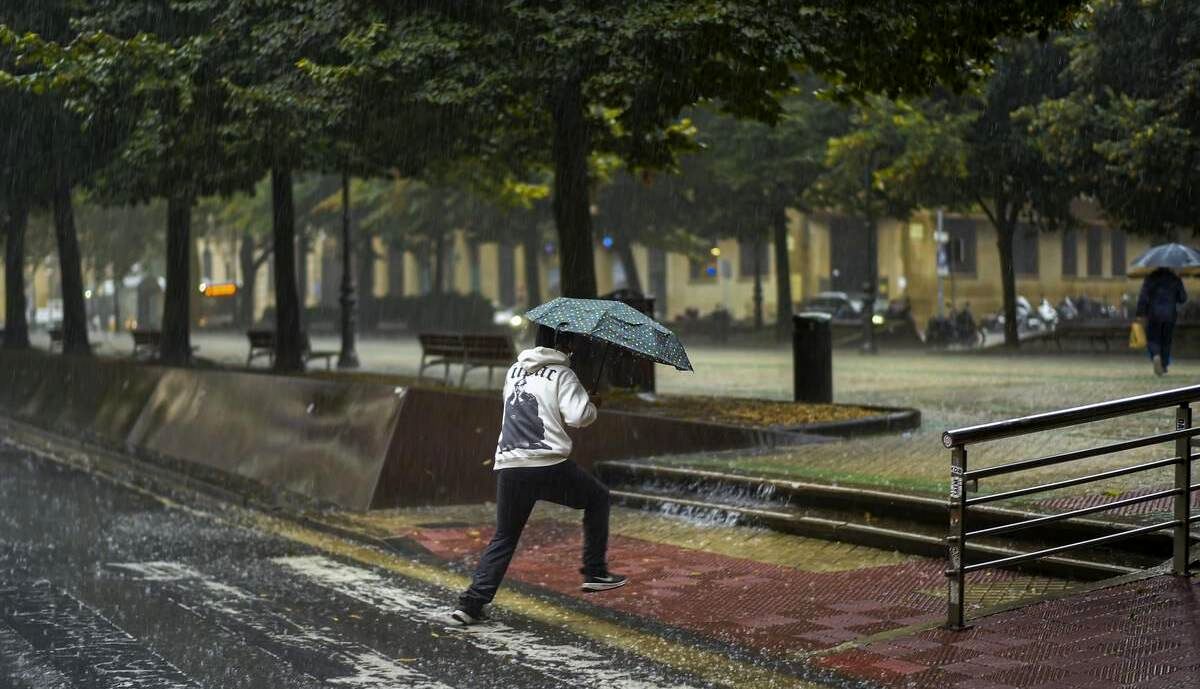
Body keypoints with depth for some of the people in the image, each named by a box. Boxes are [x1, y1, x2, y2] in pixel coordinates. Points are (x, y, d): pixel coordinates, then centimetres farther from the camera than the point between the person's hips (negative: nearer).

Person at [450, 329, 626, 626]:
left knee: (503, 538, 14)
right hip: (549, 466, -5)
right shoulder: (562, 374, -1)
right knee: (597, 498, 19)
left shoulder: (514, 371, 18)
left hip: (508, 467, 5)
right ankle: (595, 572, 17)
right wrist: (592, 405, 10)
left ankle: (471, 603, 2)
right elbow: (578, 416, -12)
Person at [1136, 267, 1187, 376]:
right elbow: (1183, 298, 5)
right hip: (1170, 314, 2)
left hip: (1154, 315, -2)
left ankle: (1156, 356, -24)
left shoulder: (1150, 278, -3)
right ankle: (1164, 366, 15)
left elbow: (1143, 297, -10)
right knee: (1166, 341, 14)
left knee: (1152, 340, 5)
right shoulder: (1175, 279, 3)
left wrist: (1140, 314, -7)